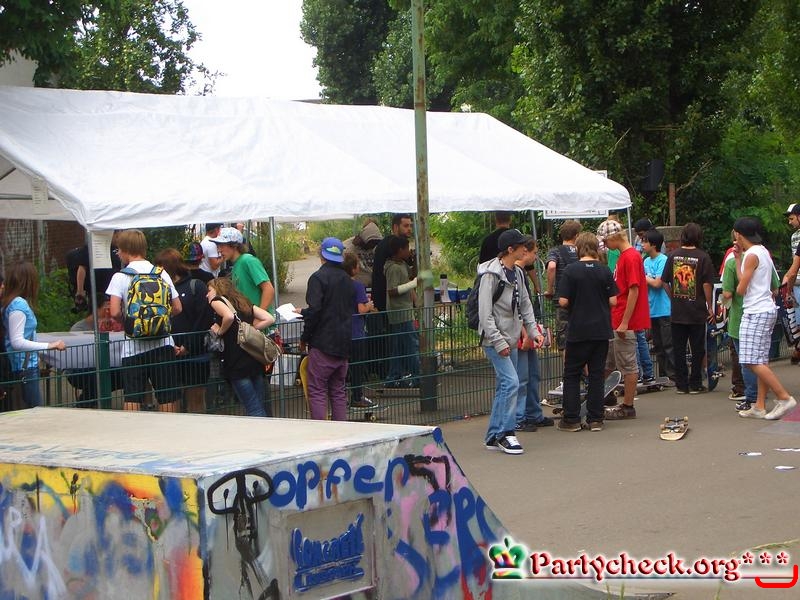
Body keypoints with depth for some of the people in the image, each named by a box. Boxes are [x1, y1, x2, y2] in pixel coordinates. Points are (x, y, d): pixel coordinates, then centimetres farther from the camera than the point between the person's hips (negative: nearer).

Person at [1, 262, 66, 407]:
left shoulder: (12, 302, 12)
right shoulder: (19, 305, -14)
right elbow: (17, 342, -19)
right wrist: (49, 345, -19)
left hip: (28, 367, 9)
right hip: (24, 367, -9)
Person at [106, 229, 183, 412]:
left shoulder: (120, 277, -6)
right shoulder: (161, 273, 4)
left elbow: (115, 312, -16)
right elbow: (177, 308, 4)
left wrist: (125, 319, 5)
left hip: (134, 346, -3)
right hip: (163, 343, 3)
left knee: (132, 397, 2)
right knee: (167, 396, 8)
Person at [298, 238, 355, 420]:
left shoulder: (318, 277, -11)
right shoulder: (347, 280, 13)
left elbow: (315, 311, -19)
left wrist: (305, 338, -6)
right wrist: (303, 312, 30)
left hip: (323, 344, -7)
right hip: (343, 344, 7)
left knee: (317, 390, -5)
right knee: (338, 390, 13)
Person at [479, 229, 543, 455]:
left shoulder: (518, 273, 11)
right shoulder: (491, 274, -15)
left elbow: (525, 304, 17)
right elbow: (485, 313, -18)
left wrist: (534, 330, 6)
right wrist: (498, 342, -20)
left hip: (511, 339, 9)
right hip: (494, 339, -9)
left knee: (504, 386, 10)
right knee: (511, 382, -16)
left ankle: (493, 436, 16)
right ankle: (506, 433, -10)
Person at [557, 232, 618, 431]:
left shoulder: (571, 270, -9)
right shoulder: (604, 270, -2)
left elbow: (563, 301, -12)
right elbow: (613, 301, -3)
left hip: (578, 330, -2)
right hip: (601, 330, 2)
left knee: (572, 374, 8)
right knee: (597, 374, 8)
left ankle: (571, 419, 6)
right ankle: (595, 419, 8)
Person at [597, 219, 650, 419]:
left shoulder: (631, 257, -15)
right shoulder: (623, 256, 15)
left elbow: (634, 291, -19)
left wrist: (624, 322, -20)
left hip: (625, 322, -10)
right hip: (616, 321, 10)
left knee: (628, 365, -2)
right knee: (607, 363, 14)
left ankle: (627, 407, 5)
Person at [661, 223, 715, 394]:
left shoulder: (673, 255, 1)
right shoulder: (702, 257, -9)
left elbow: (665, 282, 5)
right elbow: (706, 284, -10)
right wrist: (710, 307, -2)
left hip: (677, 311, 3)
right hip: (697, 310, -3)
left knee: (679, 349, 8)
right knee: (697, 349, 7)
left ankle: (681, 384, 10)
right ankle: (695, 384, 9)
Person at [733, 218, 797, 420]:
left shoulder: (751, 255, -14)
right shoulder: (764, 252, 14)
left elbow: (741, 289, -14)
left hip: (756, 312, -10)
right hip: (767, 310, 10)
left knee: (753, 362, -11)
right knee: (761, 362, 9)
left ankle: (784, 398, -14)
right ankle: (760, 407, 10)